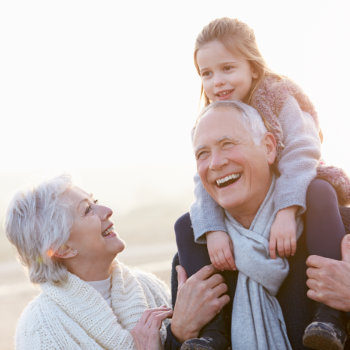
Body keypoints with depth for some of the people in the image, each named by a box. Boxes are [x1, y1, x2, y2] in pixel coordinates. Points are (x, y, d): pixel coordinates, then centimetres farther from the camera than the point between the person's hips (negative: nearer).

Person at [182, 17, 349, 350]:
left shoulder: (280, 98, -14)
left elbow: (300, 154, -28)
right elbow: (205, 184, -15)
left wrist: (286, 212, -43)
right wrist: (213, 230, -34)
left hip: (295, 191, -4)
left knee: (320, 193, -36)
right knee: (188, 223, -13)